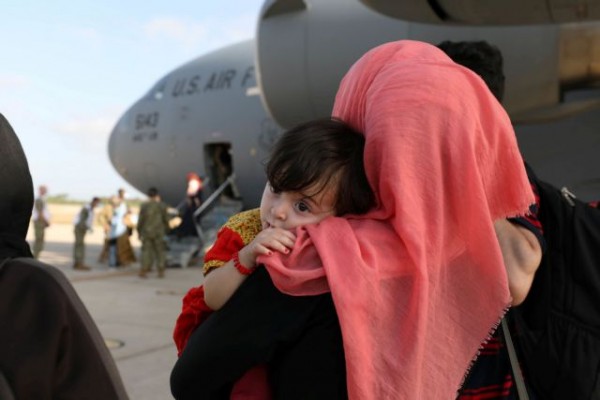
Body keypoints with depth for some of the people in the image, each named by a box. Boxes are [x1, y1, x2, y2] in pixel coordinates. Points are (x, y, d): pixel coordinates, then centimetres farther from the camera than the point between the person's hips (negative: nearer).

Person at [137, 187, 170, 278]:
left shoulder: (144, 205, -3)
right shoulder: (162, 205, -3)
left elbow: (141, 220, -3)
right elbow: (165, 219, -1)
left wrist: (139, 232, 7)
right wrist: (166, 230, 13)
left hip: (146, 232, 0)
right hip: (159, 233, 0)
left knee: (146, 251, 5)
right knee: (160, 252, 7)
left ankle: (143, 271, -2)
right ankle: (161, 272, 4)